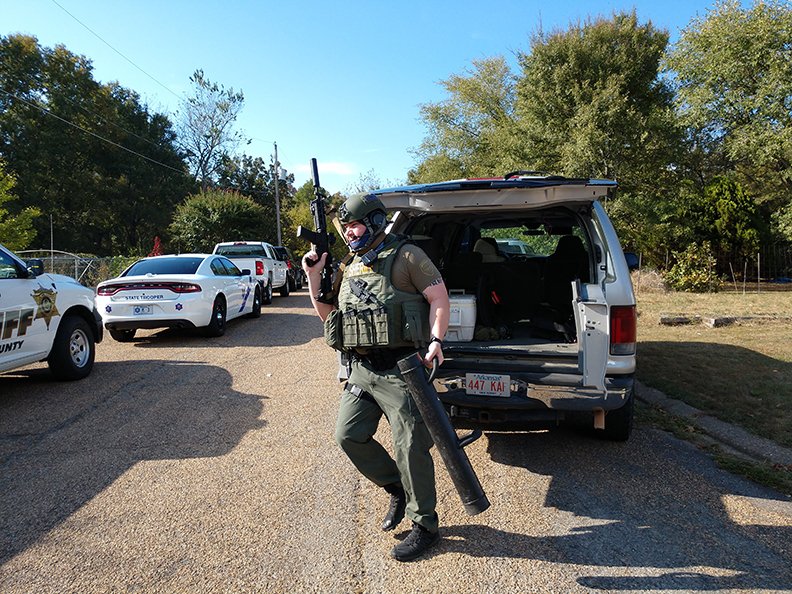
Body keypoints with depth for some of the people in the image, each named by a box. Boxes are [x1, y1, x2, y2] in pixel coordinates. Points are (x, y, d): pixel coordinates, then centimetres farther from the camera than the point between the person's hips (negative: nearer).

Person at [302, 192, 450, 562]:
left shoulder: (405, 256, -4)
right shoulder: (348, 267, 16)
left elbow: (439, 298, -6)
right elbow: (328, 315, 20)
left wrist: (435, 341, -19)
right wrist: (314, 277, 7)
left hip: (400, 369, -7)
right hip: (361, 369, 7)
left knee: (410, 448, -1)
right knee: (348, 436, 6)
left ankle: (424, 526, 17)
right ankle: (397, 490, 28)